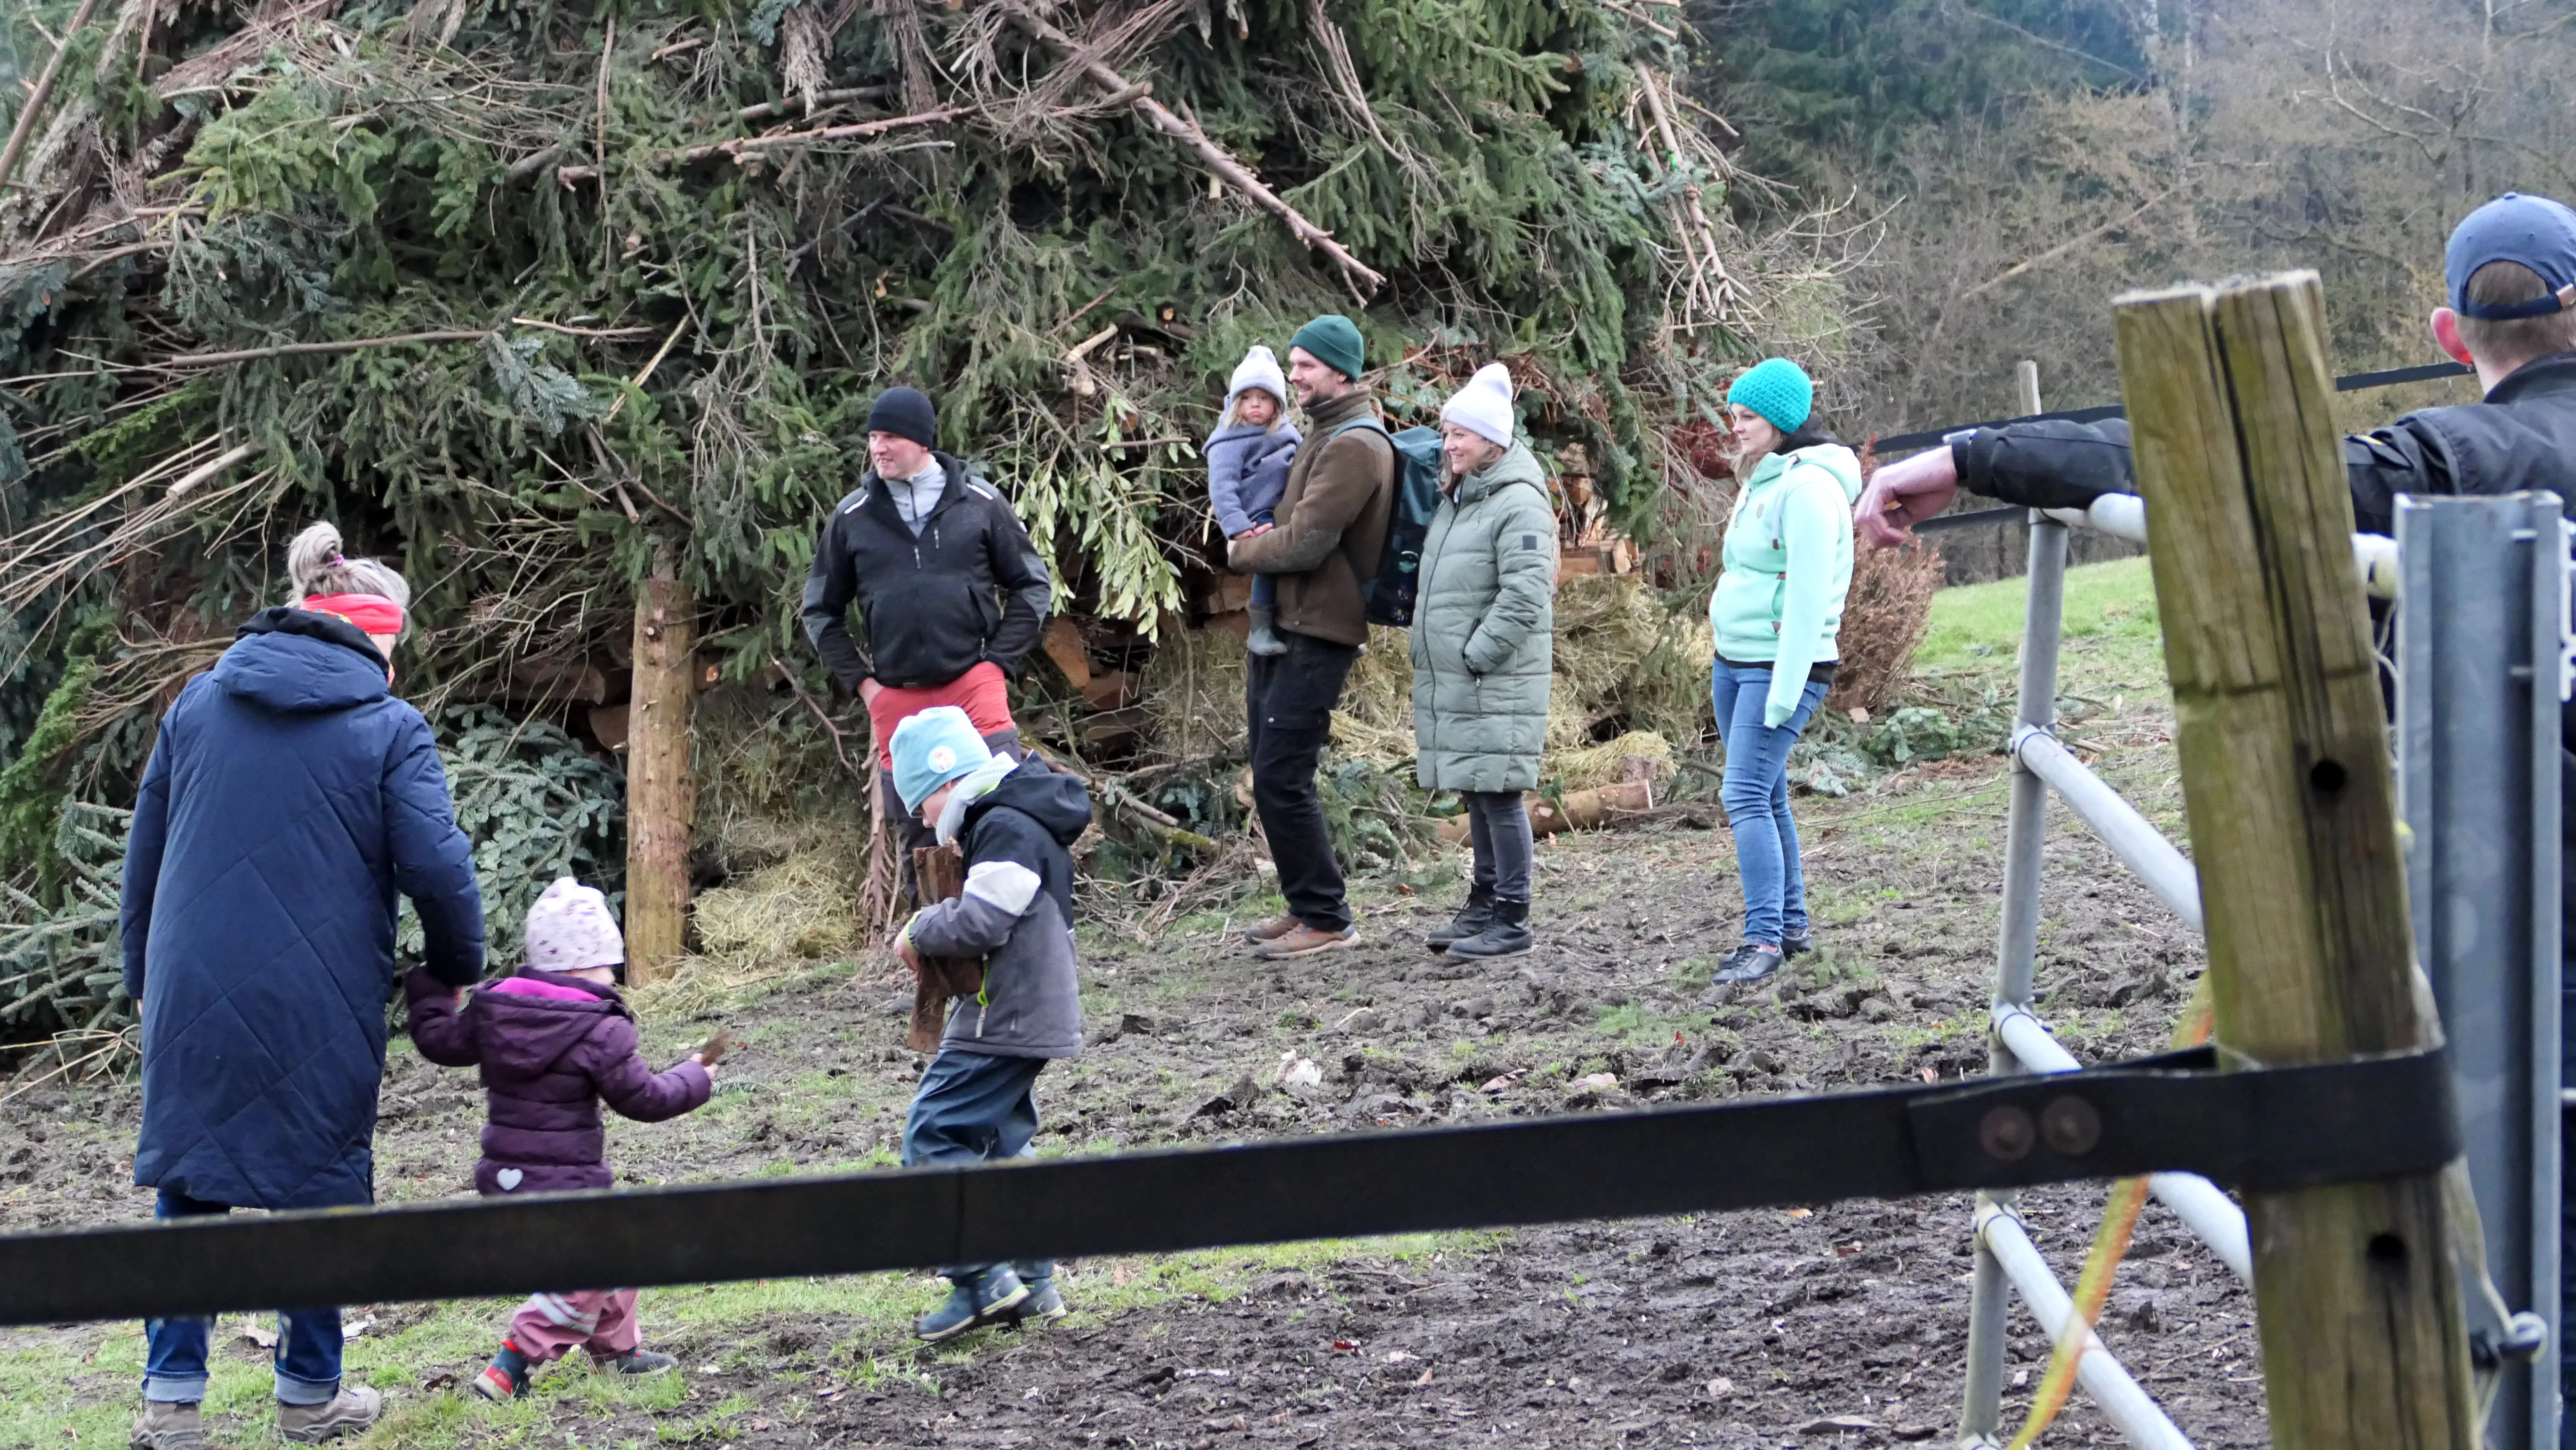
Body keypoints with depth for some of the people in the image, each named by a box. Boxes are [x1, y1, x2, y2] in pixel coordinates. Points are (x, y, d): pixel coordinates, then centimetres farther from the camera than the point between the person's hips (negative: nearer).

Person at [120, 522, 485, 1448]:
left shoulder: (199, 702, 9)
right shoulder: (389, 728, -5)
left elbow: (144, 850, 13)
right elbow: (437, 867, -10)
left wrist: (143, 974, 22)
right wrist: (455, 968, 7)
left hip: (192, 992, 3)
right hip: (320, 1005, -3)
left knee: (189, 1184, 12)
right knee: (321, 1183, 11)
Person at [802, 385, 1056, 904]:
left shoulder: (980, 502, 1)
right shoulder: (852, 517, 5)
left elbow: (1031, 585, 10)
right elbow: (821, 609, 15)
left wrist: (998, 661, 1)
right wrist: (859, 680, 6)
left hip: (975, 684, -2)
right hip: (895, 700, 2)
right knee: (916, 836, 6)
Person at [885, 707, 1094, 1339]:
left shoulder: (1006, 829, -17)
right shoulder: (1010, 824, 17)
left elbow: (980, 923, -23)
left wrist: (920, 932, -6)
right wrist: (934, 927, 7)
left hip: (1006, 1020, -11)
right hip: (1022, 1018, 11)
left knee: (934, 1134, -10)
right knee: (1002, 1142, 16)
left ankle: (982, 1279, -13)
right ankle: (1031, 1282, 18)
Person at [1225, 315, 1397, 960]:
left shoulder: (1355, 446, -15)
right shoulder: (1327, 438, 19)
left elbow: (1306, 543, -20)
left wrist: (1242, 550, -2)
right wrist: (1261, 539, 1)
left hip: (1316, 635, -10)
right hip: (1283, 626, 10)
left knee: (1280, 778, -11)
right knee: (1274, 774, 13)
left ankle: (1326, 918, -3)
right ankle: (1307, 907, 21)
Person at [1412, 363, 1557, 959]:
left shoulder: (1520, 504, -14)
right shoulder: (1457, 498, 15)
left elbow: (1525, 597, -22)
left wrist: (1477, 656, -19)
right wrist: (1440, 658, 17)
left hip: (1497, 682, -9)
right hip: (1452, 680, 9)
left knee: (1498, 793, -6)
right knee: (1475, 796, 15)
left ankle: (1512, 920, -1)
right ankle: (1483, 904, 25)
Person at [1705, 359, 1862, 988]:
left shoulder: (1809, 487, -16)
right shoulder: (1762, 480, 15)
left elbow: (1808, 596, -21)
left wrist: (1784, 690, -24)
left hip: (1781, 668, -10)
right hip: (1733, 660, 10)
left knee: (1747, 795, -15)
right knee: (1766, 797, 12)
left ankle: (1765, 939, -14)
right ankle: (1792, 925, 19)